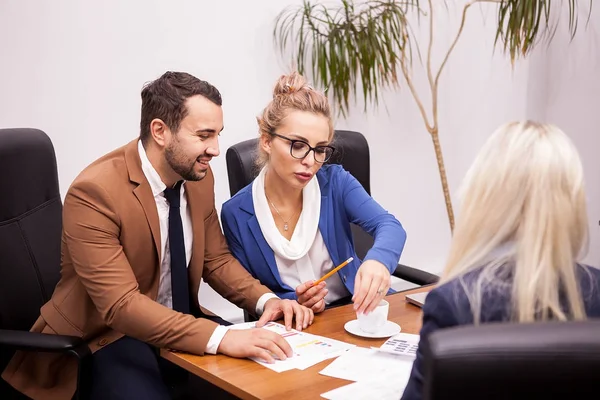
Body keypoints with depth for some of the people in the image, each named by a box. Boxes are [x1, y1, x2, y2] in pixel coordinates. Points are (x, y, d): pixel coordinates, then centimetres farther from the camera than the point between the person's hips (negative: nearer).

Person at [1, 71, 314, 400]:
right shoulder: (94, 193, -24)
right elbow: (121, 305, -29)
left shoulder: (198, 175, -2)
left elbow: (216, 259, 9)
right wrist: (220, 337, -39)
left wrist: (266, 300, -11)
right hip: (107, 337, -6)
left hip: (182, 324, 7)